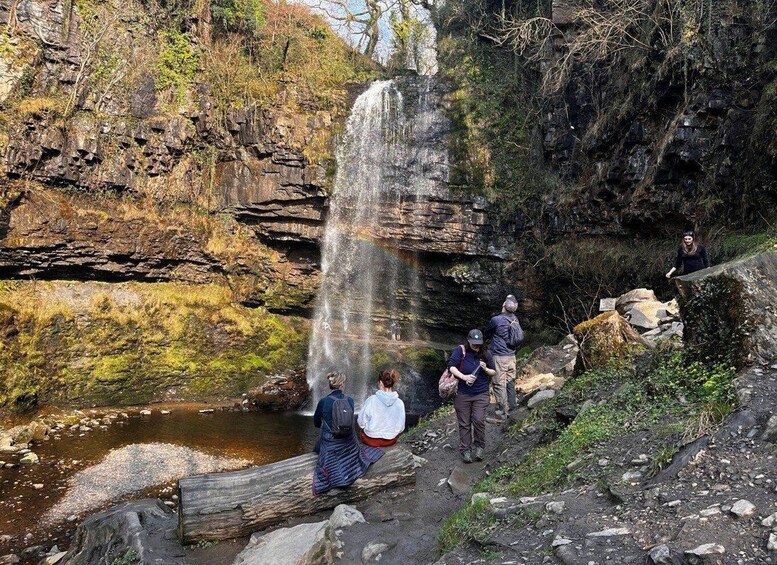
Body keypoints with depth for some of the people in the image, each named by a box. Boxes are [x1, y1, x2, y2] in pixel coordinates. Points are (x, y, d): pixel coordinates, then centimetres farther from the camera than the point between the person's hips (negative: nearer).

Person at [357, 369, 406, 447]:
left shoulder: (371, 400, -20)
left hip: (371, 440, -2)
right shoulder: (400, 403, -13)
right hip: (391, 441, 3)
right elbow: (401, 428, -3)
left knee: (362, 431, 30)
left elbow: (361, 423, -10)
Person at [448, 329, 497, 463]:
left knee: (479, 420, -11)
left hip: (481, 394, 1)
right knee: (464, 423, 5)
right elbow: (451, 366, -16)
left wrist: (486, 369, -14)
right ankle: (465, 450, 17)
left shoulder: (485, 354, 0)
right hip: (463, 394, -1)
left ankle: (479, 446, 10)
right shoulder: (461, 350, -8)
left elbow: (494, 372, 8)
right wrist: (464, 377, -29)